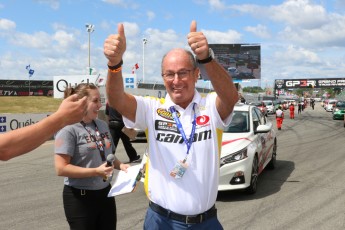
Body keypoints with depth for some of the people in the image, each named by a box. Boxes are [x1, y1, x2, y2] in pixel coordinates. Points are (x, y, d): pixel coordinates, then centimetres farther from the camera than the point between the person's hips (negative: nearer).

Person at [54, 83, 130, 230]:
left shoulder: (102, 125, 7)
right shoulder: (69, 129, -16)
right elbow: (61, 168, -21)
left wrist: (120, 165, 0)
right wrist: (96, 171, -25)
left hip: (105, 193, 7)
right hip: (80, 198, -7)